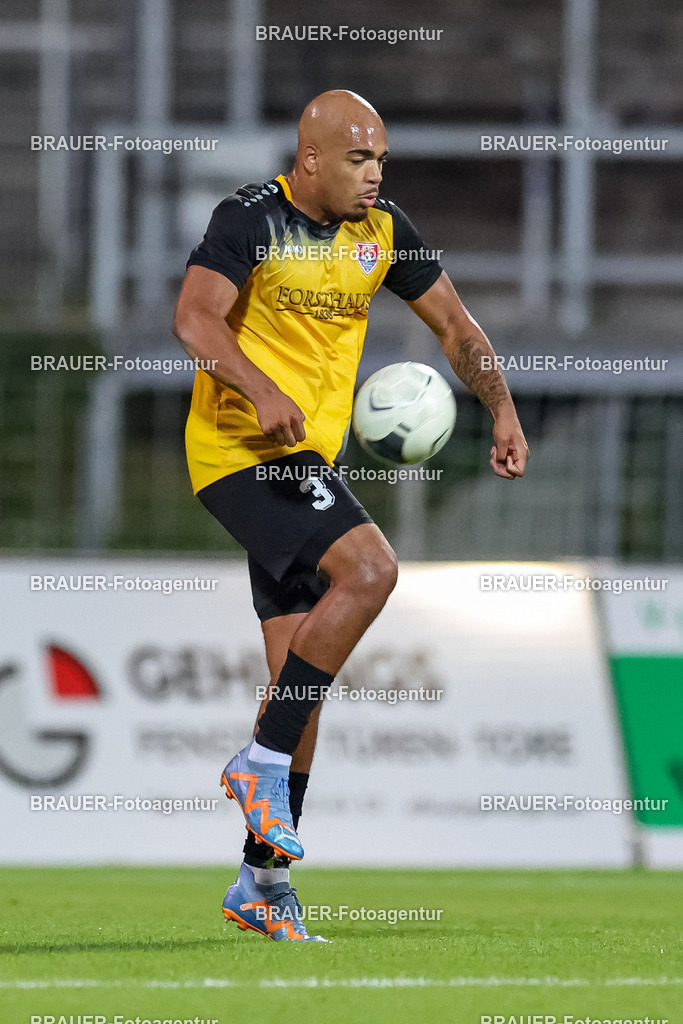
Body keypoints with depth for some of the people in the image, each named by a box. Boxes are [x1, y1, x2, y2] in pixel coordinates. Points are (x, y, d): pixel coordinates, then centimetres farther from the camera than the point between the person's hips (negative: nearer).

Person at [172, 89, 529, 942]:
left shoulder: (384, 231, 8)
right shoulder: (252, 218, -12)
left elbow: (453, 324, 18)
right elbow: (194, 318, -24)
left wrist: (503, 411, 6)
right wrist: (262, 391, -39)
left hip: (305, 459, 7)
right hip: (241, 447, -7)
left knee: (300, 675, 6)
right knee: (368, 570, -27)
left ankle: (262, 883, 12)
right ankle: (263, 763, -16)